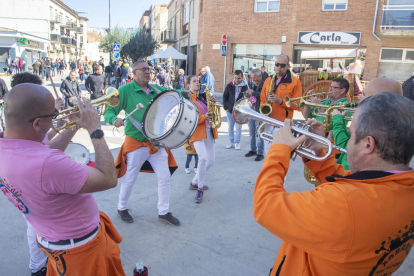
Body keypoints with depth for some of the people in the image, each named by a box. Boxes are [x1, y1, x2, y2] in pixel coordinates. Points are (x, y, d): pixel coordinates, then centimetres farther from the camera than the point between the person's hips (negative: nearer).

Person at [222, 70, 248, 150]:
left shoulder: (245, 86, -7)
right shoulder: (229, 85, -3)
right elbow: (225, 96, 6)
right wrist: (225, 107, 2)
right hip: (230, 110, 2)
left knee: (238, 127, 3)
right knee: (230, 127, 11)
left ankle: (237, 142, 18)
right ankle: (231, 142, 25)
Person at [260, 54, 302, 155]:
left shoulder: (295, 82, -1)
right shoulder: (268, 80, 15)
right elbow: (262, 99, 20)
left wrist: (281, 101, -17)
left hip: (282, 124, -5)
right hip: (268, 123, 5)